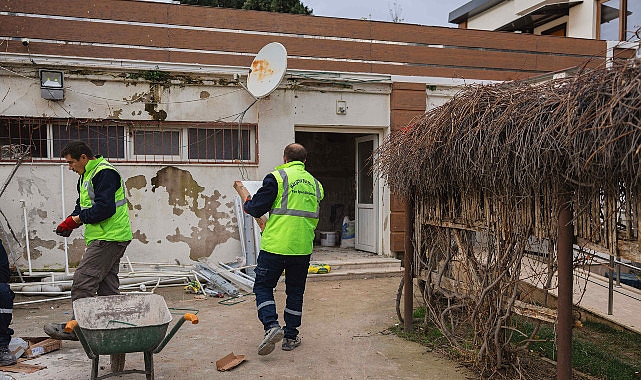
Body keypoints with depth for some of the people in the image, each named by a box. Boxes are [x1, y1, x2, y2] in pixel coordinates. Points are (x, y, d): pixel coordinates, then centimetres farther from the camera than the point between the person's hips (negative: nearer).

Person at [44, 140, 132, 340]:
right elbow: (83, 205, 24)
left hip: (108, 238, -11)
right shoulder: (86, 175, 20)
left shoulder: (104, 173, -13)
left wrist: (76, 219, -13)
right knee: (107, 285, 11)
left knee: (82, 281, -8)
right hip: (107, 238, 11)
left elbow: (105, 208, -22)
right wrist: (70, 221, 4)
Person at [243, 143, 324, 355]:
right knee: (295, 291, 15)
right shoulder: (315, 184, 12)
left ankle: (272, 326, -9)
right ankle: (291, 337, 21)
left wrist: (247, 205, 15)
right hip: (303, 247, 5)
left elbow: (257, 209, -7)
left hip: (275, 245, -5)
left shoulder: (277, 177, -5)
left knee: (263, 286, 9)